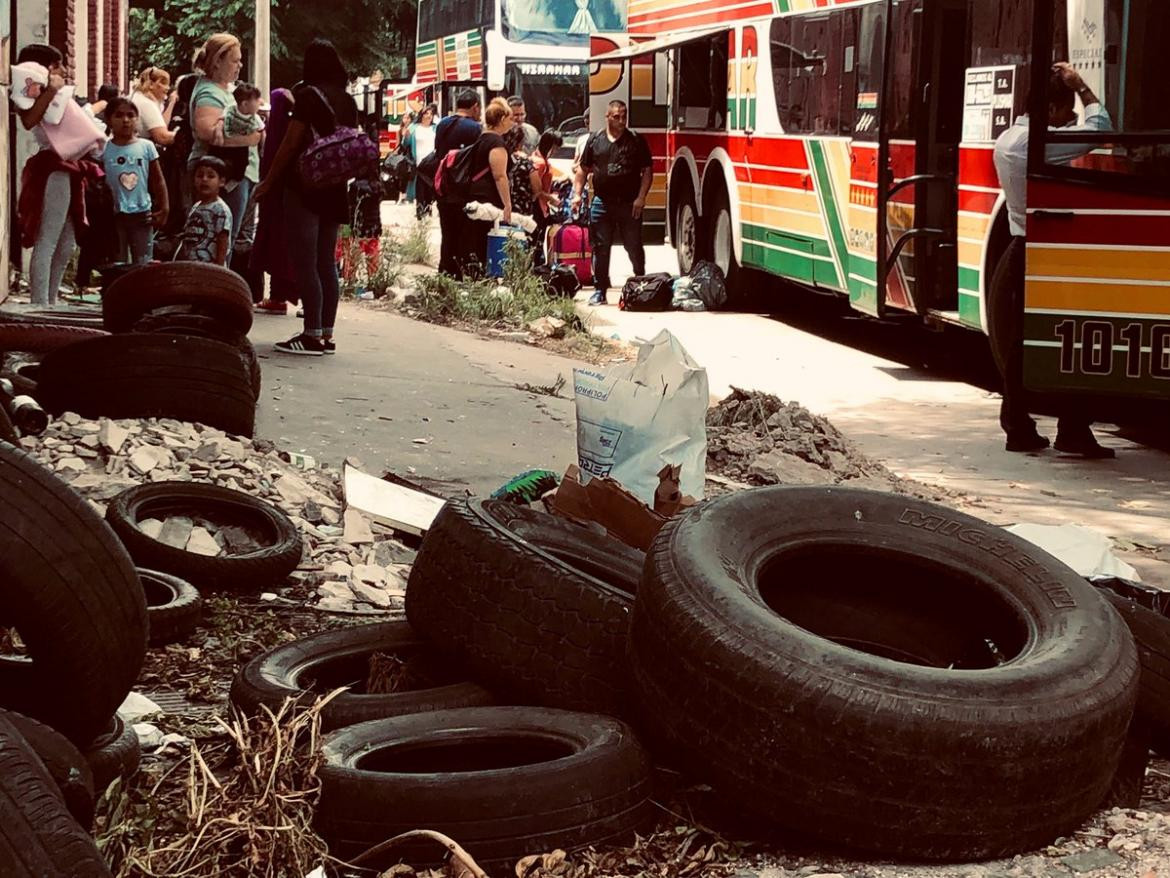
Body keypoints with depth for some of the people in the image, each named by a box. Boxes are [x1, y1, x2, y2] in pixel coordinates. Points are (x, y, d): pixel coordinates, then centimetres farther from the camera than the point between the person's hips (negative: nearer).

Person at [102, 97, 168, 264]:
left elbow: (158, 181, 5)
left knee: (143, 264, 6)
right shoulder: (104, 149, -2)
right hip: (114, 214, -1)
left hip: (142, 213, 1)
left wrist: (164, 209, 2)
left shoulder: (147, 147, 0)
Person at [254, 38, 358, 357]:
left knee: (305, 264, -6)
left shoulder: (308, 95, -11)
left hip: (304, 187, -7)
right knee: (327, 263, 10)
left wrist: (269, 181, -3)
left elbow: (290, 144, -11)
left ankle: (312, 336, -9)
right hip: (335, 190, 7)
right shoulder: (348, 100, 9)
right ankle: (326, 335, 11)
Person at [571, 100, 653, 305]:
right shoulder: (595, 140, 8)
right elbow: (583, 169, 12)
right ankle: (600, 290, 8)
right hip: (602, 203, 1)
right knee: (600, 248, 2)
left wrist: (641, 197, -9)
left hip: (629, 204, -1)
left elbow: (647, 171, 1)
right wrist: (577, 194, 2)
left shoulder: (636, 141, 3)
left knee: (634, 248, 4)